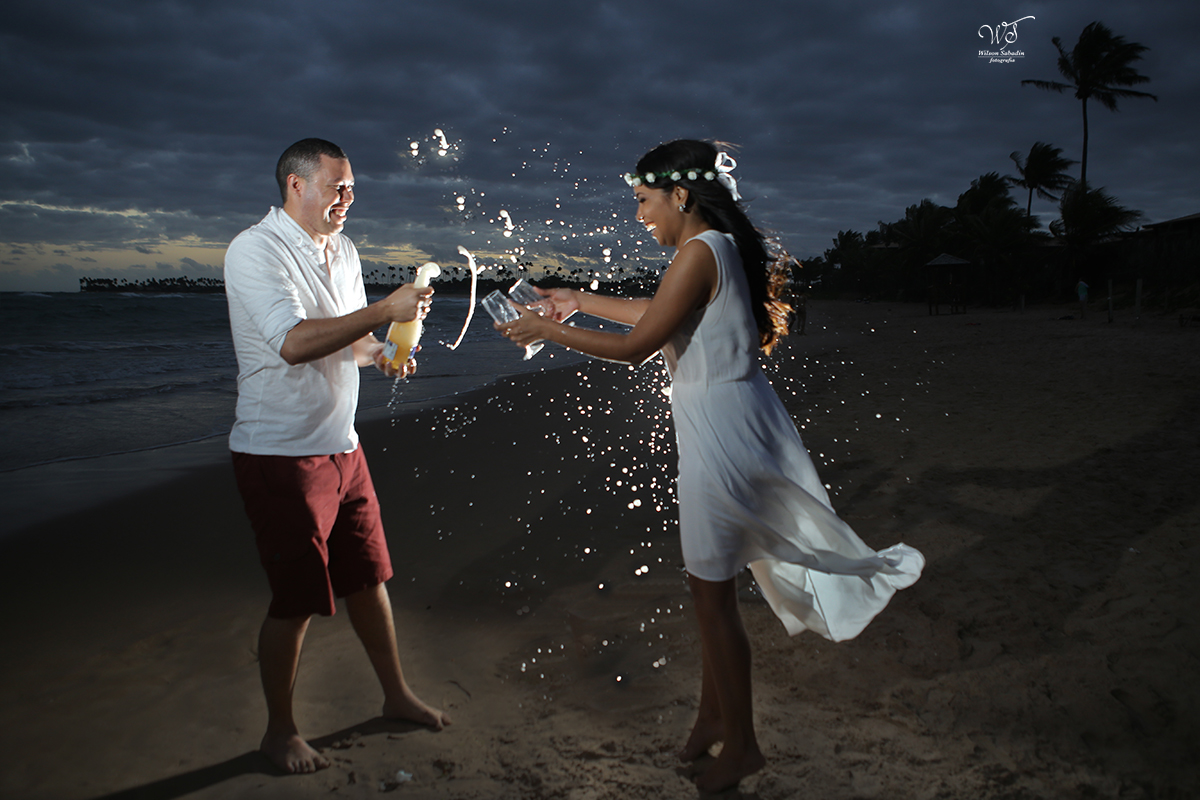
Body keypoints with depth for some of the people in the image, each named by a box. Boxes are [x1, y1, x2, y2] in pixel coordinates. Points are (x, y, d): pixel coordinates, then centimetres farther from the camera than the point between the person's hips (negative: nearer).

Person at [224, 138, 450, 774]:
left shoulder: (341, 251, 12)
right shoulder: (255, 251, -14)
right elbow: (294, 342, -28)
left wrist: (380, 354, 0)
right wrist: (384, 310, -25)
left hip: (341, 446, 8)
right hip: (280, 453, -7)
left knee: (368, 578, 15)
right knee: (295, 600, 2)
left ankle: (396, 695, 32)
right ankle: (279, 730, 23)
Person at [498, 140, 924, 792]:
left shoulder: (700, 252, -18)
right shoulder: (724, 247, 12)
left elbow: (635, 346, -17)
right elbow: (658, 314, 25)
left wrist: (548, 331, -8)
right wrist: (580, 300, 28)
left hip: (720, 433, -10)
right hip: (727, 425, 10)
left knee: (711, 591, 3)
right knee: (708, 579, 19)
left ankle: (739, 745, 20)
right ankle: (713, 715, 35)